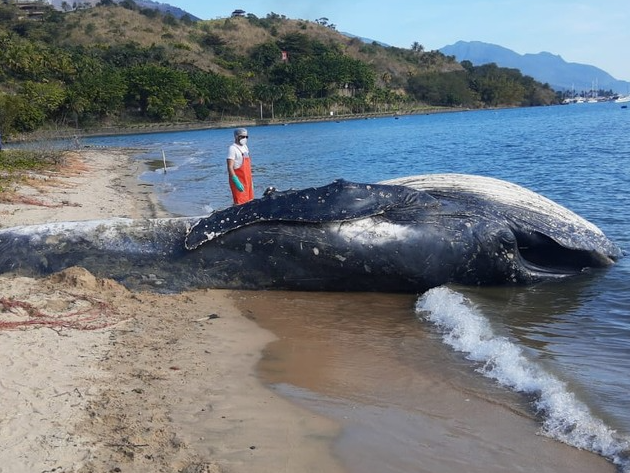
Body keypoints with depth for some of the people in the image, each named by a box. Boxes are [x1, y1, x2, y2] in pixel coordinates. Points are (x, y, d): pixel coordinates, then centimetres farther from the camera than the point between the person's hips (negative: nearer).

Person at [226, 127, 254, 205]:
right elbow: (230, 167, -20)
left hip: (247, 180, 8)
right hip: (239, 181, -8)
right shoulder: (232, 148, -13)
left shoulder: (245, 147, 13)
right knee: (240, 204, -9)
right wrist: (236, 182, -28)